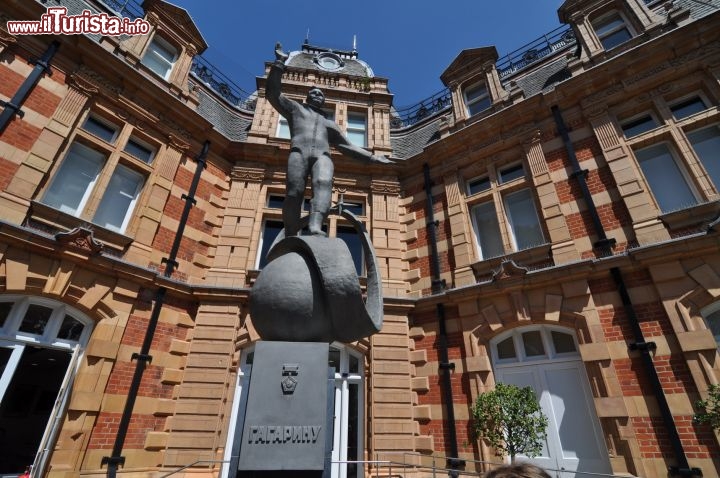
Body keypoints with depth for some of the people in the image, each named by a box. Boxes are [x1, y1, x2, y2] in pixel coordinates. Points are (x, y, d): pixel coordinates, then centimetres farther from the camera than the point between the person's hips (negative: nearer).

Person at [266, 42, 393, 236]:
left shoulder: (330, 124, 40)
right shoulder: (295, 108, 34)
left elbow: (348, 146, 36)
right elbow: (272, 93, 24)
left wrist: (373, 157, 28)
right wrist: (279, 63, 16)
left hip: (322, 156, 1)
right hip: (299, 152, -1)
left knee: (323, 184, -32)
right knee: (294, 191, -26)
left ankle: (315, 228, -56)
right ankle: (291, 239, -29)